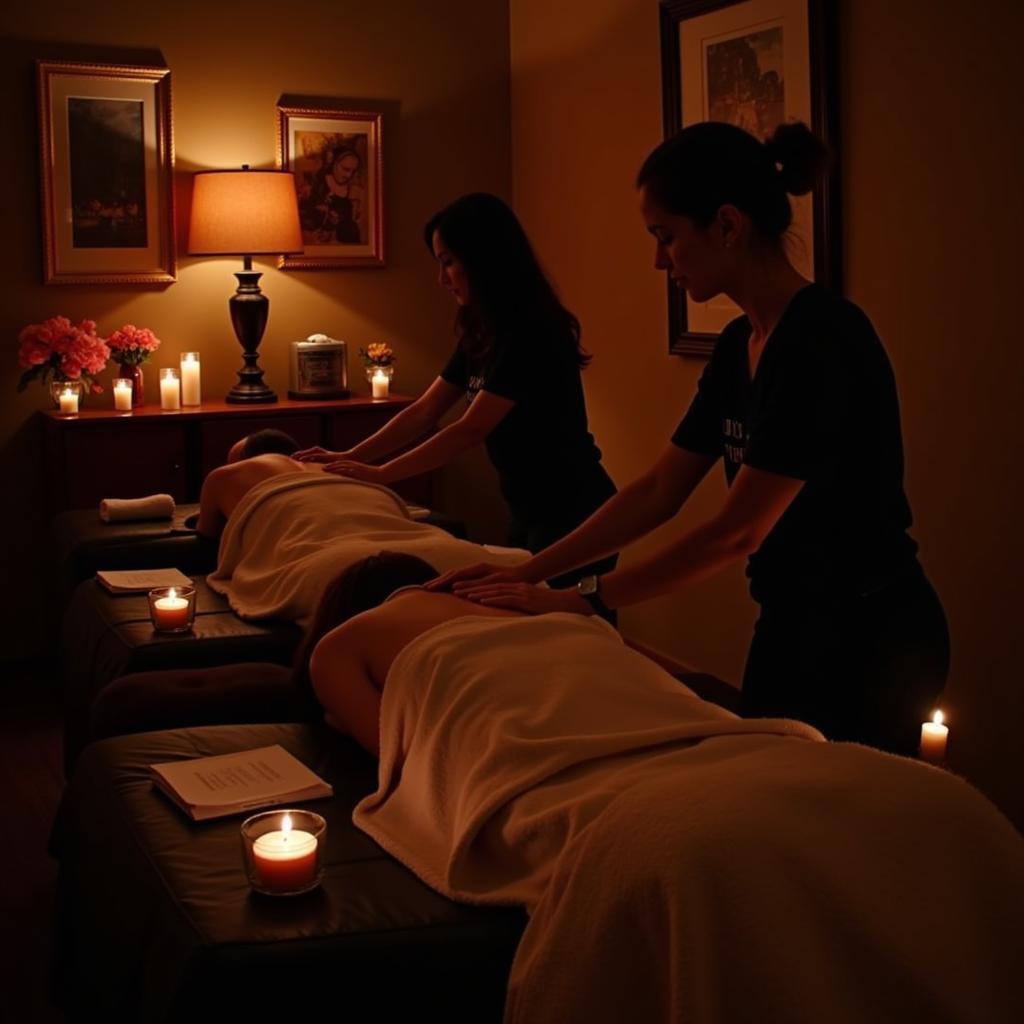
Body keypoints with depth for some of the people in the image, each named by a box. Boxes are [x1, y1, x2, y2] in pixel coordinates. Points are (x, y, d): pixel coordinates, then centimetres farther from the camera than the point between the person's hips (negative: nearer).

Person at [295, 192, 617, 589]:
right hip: (529, 511, 9)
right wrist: (349, 457, 0)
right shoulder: (481, 335, 8)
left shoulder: (532, 332, -20)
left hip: (570, 514, -9)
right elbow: (423, 412, 9)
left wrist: (379, 474, -19)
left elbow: (471, 429, -22)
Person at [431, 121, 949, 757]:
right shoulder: (740, 346, 5)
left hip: (868, 641, -8)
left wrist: (583, 600, -16)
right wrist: (527, 574, 3)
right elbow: (658, 492, 8)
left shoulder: (822, 339, -22)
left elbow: (737, 532, -22)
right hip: (791, 625, 8)